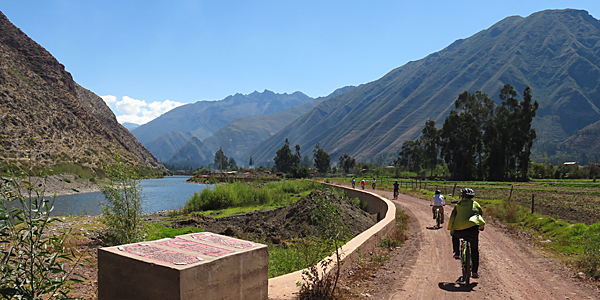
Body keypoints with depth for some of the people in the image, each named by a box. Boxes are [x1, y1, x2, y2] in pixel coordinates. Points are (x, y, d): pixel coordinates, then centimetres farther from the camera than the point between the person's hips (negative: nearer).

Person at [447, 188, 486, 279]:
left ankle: (457, 253, 23)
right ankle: (475, 271, 10)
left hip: (459, 231, 1)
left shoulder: (458, 205, 16)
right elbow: (481, 213, 27)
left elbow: (452, 217, 19)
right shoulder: (475, 204, 15)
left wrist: (451, 229, 31)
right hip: (473, 229, 0)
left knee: (455, 236, 37)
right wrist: (481, 226, 44)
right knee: (475, 250, 14)